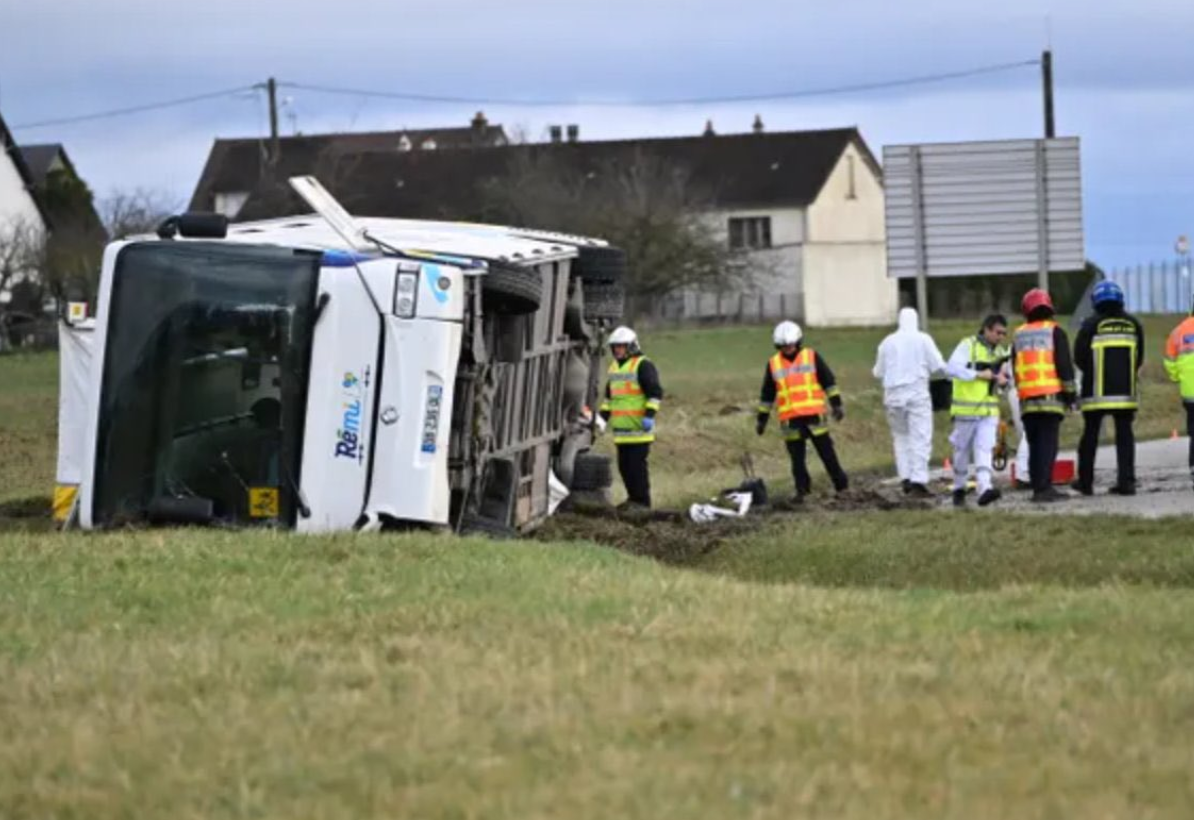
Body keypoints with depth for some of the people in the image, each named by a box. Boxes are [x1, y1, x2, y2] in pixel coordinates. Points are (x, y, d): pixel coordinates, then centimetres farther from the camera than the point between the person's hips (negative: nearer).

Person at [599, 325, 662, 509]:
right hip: (621, 428, 8)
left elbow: (655, 392, -12)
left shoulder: (643, 366, -6)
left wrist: (650, 415, -20)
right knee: (624, 465, 9)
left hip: (638, 427, -8)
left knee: (637, 464, -9)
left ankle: (642, 500, -5)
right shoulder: (614, 367, 20)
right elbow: (609, 395, 29)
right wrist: (603, 415, 21)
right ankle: (633, 498, 18)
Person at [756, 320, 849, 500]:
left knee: (827, 452, 5)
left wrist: (836, 404, 2)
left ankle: (841, 484, 17)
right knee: (797, 458, 2)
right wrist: (761, 419, 15)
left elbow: (829, 382, 5)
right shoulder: (773, 364, 6)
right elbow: (767, 395, 13)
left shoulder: (812, 357, 2)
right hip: (790, 420, 1)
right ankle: (802, 490, 11)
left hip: (814, 416, -1)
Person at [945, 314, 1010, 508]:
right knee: (962, 451, 7)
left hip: (989, 411, 4)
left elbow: (1006, 377, 25)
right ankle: (959, 489, 23)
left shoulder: (1000, 352, 14)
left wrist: (1004, 379, 0)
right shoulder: (968, 346, -6)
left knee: (984, 449, -12)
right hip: (966, 410, -4)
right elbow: (952, 368, -20)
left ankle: (985, 488, -25)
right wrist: (979, 374, -22)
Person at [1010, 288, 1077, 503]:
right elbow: (1064, 364, -5)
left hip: (1027, 398, 4)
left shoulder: (1019, 335, 14)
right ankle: (1044, 487, -15)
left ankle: (1039, 487, 11)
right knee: (1048, 443, -7)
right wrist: (1069, 391, 0)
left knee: (1035, 445, 10)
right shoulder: (1054, 332, -1)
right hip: (1050, 396, -4)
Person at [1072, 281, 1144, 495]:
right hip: (1126, 390, 2)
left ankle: (1085, 482, 9)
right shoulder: (1133, 324, 4)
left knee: (1090, 435, 6)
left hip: (1097, 391, -2)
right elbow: (1139, 358, 10)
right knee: (1125, 435, 5)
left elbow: (1079, 358, -5)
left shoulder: (1091, 325, -7)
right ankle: (1126, 481, -3)